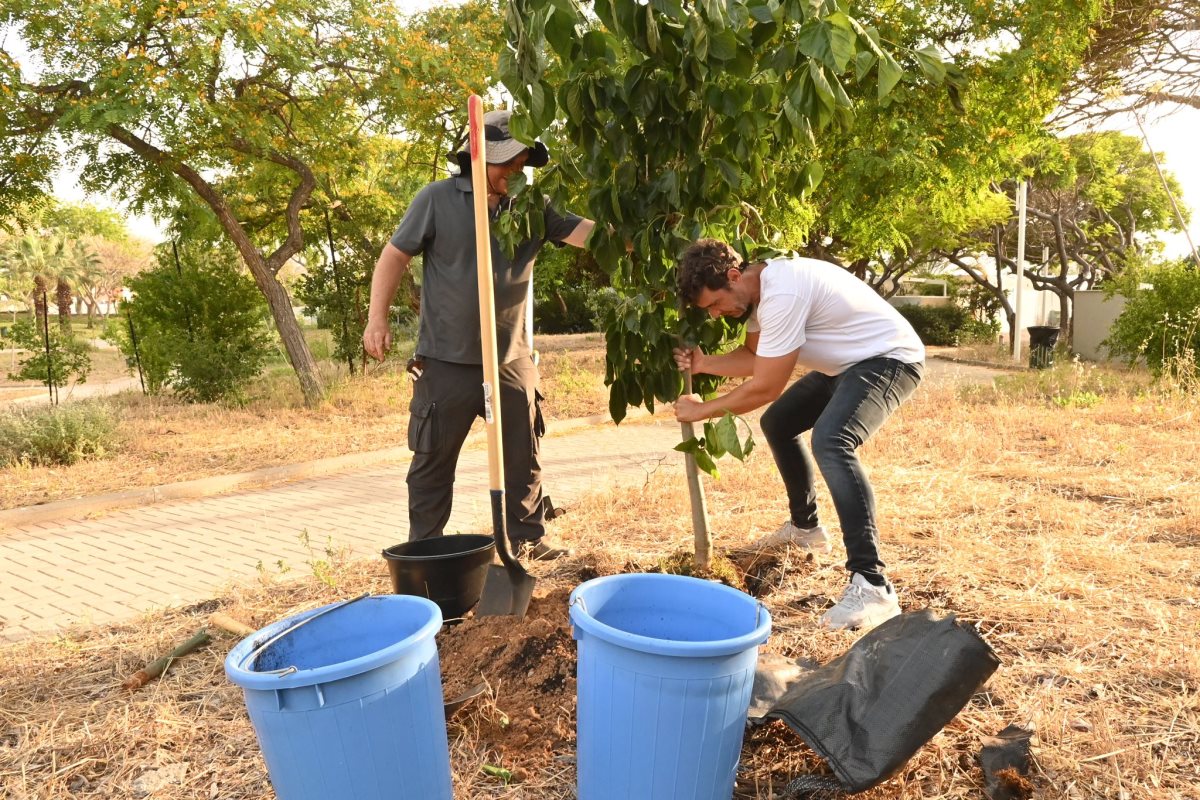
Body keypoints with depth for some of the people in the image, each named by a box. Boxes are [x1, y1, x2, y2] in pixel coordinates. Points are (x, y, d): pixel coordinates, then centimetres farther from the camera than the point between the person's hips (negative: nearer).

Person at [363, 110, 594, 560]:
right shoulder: (438, 199, -4)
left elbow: (584, 232, -7)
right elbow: (395, 256, -1)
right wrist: (377, 318, -8)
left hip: (512, 359, 4)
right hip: (446, 361, -3)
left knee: (523, 457, 12)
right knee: (434, 461, 7)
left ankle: (529, 540, 28)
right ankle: (424, 551, 22)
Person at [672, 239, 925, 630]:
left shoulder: (782, 294, -31)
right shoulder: (761, 284, 0)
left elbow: (765, 387, -27)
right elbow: (753, 358, 8)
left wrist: (703, 409, -15)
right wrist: (703, 363, -8)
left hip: (889, 359, -11)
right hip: (848, 364, 11)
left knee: (830, 442, -33)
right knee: (778, 423, 18)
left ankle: (871, 586, -32)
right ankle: (805, 526, 36)